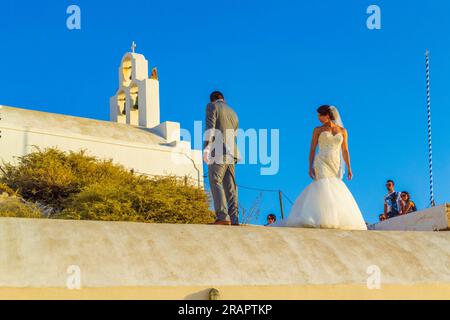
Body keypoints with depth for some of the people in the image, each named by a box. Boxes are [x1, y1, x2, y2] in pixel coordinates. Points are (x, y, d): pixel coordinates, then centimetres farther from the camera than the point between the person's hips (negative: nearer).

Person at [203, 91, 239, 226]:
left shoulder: (212, 106, 6)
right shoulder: (233, 113, 27)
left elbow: (210, 127, -10)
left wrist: (206, 148, -18)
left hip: (218, 151, -7)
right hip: (231, 153, 7)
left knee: (215, 182, -13)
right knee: (230, 186, 3)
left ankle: (222, 216, -26)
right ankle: (234, 219, -4)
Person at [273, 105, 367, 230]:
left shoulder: (342, 131, 12)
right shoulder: (318, 130, 7)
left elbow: (345, 151, 12)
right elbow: (312, 149, 4)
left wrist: (349, 168, 5)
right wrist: (310, 167, -6)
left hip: (336, 164, 3)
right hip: (322, 163, -3)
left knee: (335, 191, -1)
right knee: (325, 188, -19)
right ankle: (324, 219, -26)